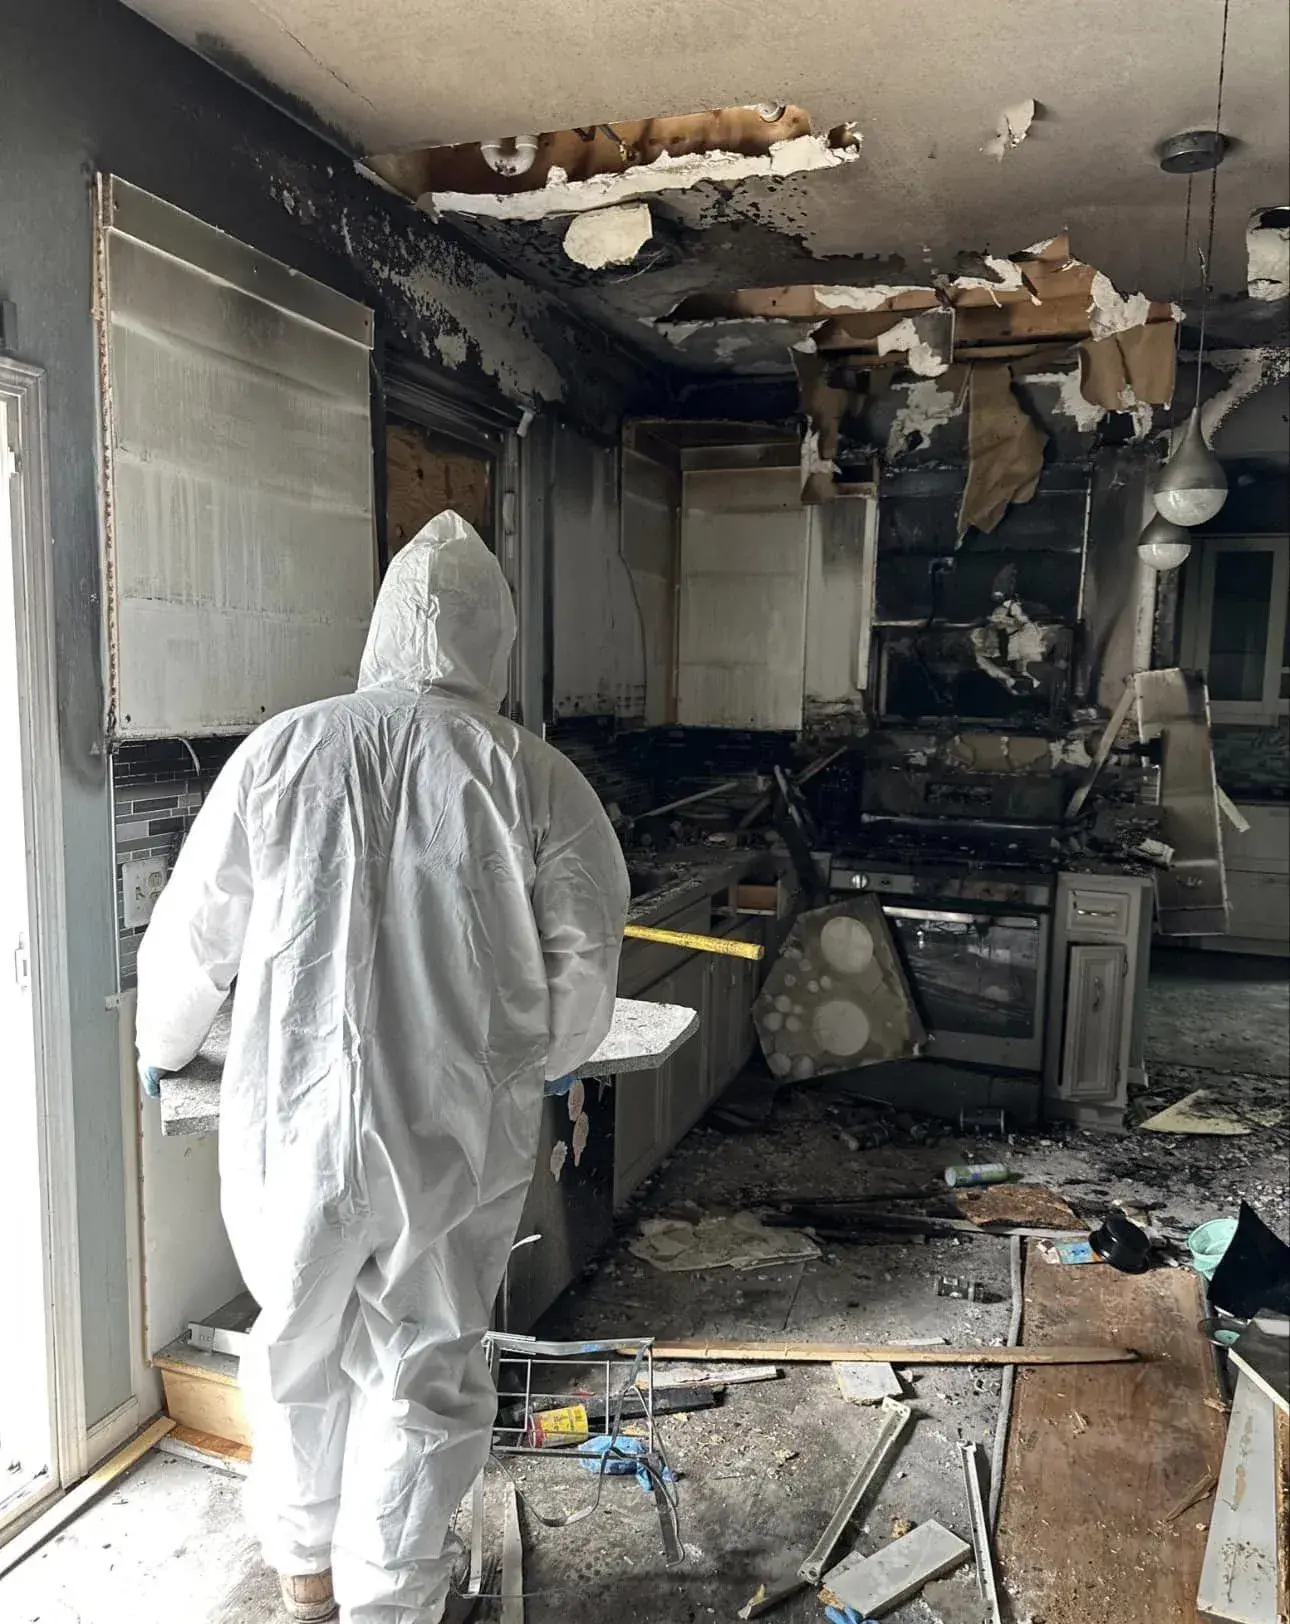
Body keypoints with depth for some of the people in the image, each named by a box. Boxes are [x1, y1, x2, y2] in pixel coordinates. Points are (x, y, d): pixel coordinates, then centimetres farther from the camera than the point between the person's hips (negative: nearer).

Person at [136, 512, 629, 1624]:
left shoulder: (281, 751, -5)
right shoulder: (537, 781, -9)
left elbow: (191, 937, 2)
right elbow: (585, 968, -4)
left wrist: (162, 1047, 22)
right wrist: (548, 1061, 18)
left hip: (292, 1126, 3)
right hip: (459, 1139, -2)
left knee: (300, 1350, 24)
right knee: (424, 1375, 18)